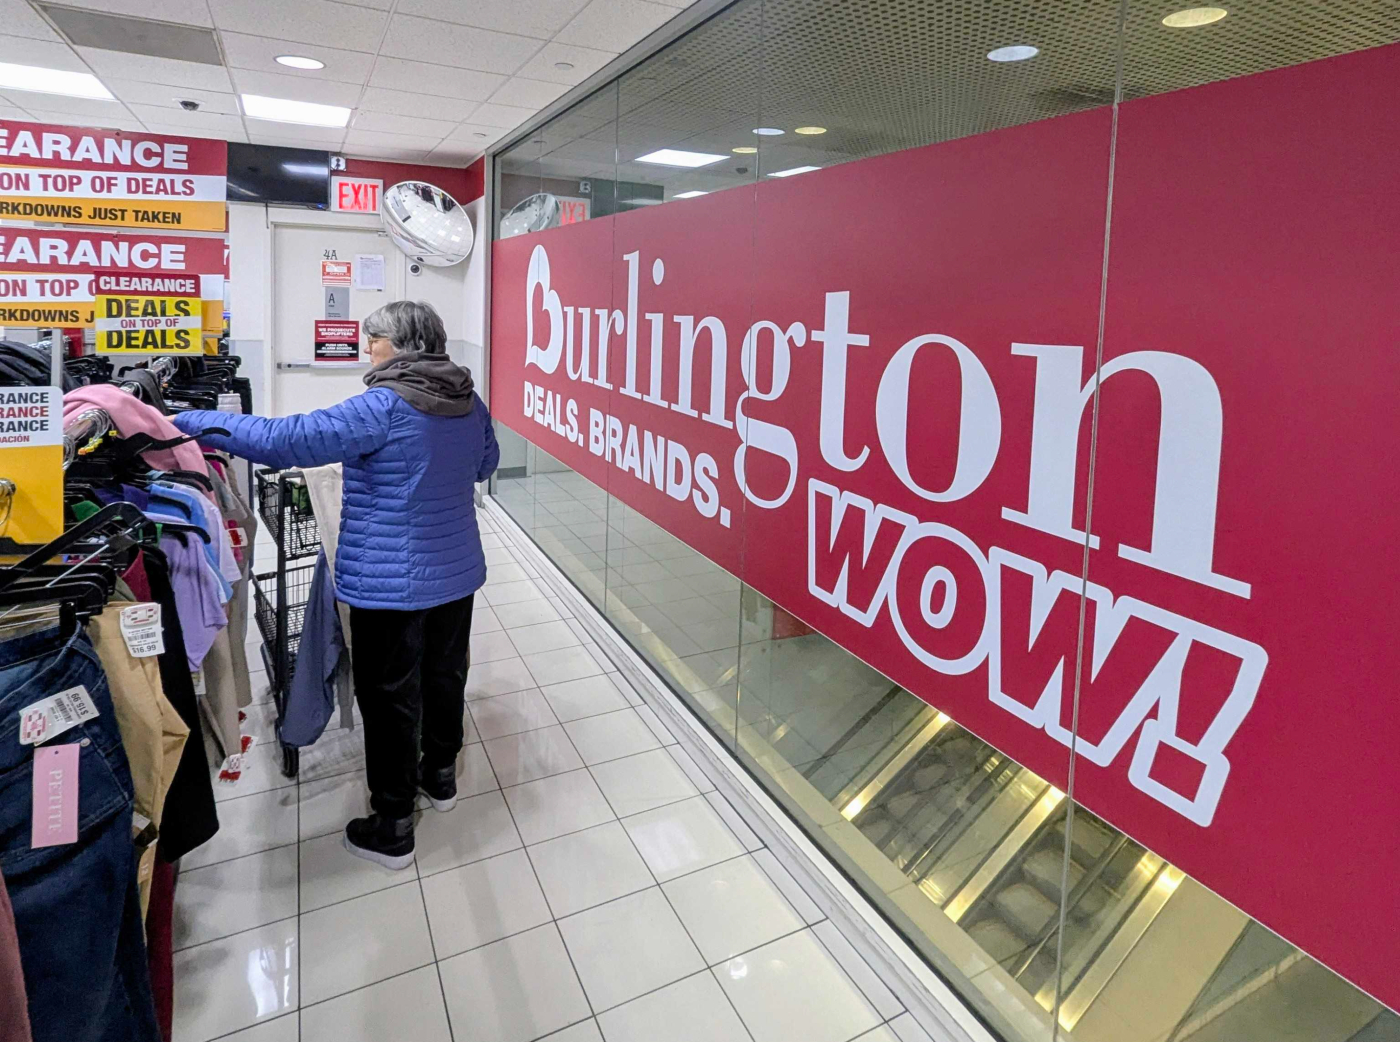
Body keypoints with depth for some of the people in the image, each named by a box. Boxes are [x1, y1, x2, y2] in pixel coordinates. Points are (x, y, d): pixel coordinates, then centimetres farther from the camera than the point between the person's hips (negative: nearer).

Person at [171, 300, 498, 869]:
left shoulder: (383, 408, -21)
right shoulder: (470, 404, 0)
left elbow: (283, 439, -24)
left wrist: (189, 421, -17)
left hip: (392, 584, -7)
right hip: (457, 572, 7)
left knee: (390, 697, 6)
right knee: (444, 674, 23)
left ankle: (392, 828, 19)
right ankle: (441, 775, 44)